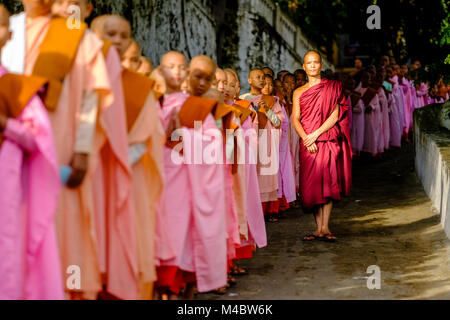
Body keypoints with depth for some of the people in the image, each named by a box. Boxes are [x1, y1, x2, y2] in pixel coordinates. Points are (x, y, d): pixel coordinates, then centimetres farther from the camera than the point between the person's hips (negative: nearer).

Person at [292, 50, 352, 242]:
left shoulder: (332, 88, 7)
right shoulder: (299, 92, 14)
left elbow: (335, 115, -2)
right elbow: (296, 120, 6)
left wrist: (316, 134, -11)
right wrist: (306, 139, -12)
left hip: (329, 141, -2)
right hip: (308, 145, 2)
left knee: (328, 182, -8)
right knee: (311, 185, -3)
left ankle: (325, 227, -6)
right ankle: (318, 228, 2)